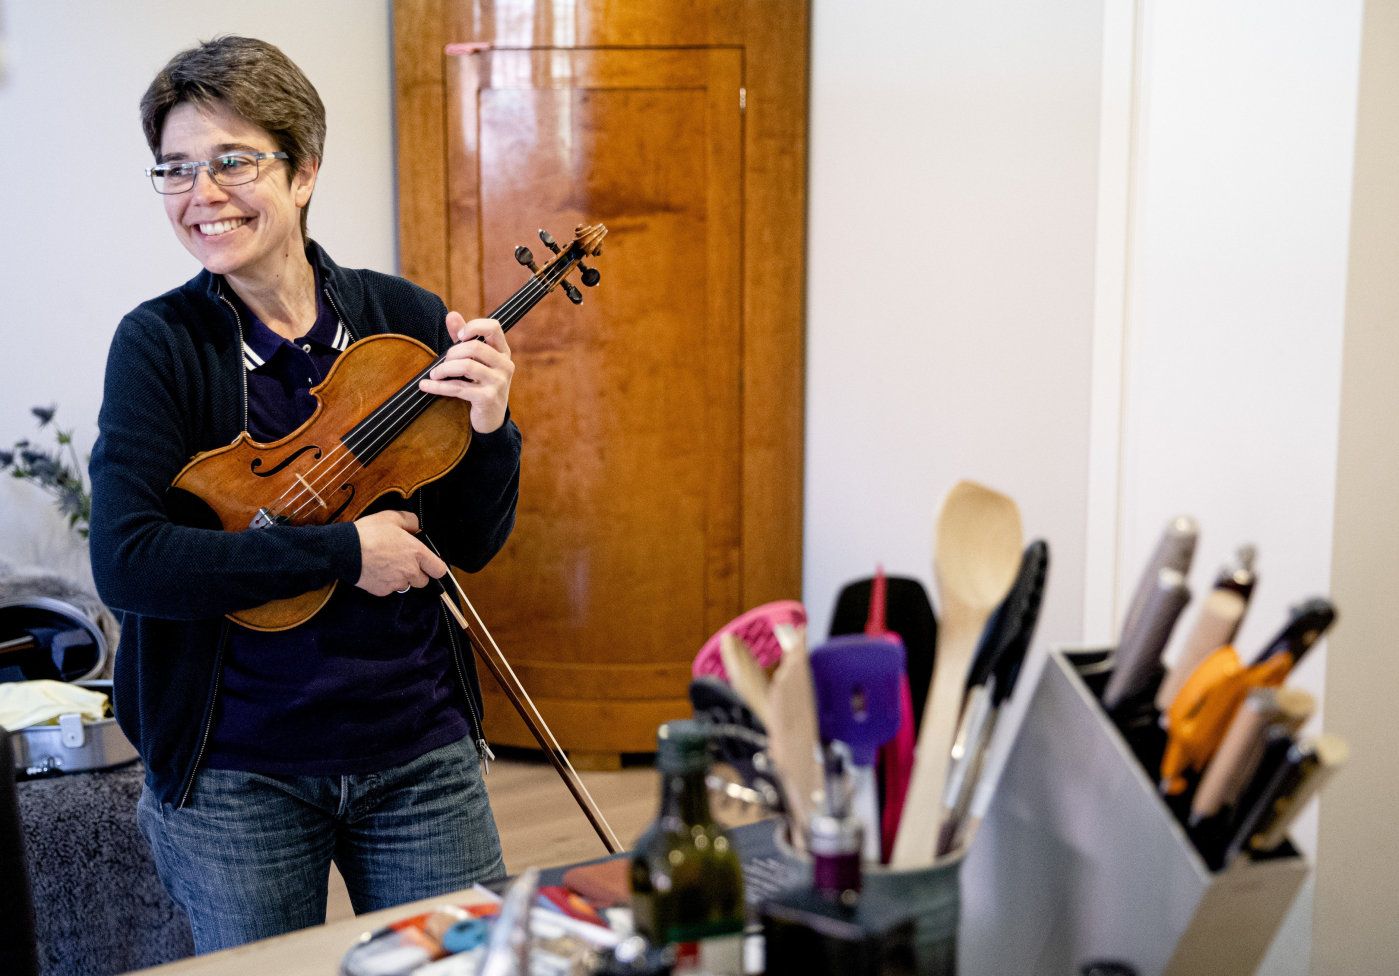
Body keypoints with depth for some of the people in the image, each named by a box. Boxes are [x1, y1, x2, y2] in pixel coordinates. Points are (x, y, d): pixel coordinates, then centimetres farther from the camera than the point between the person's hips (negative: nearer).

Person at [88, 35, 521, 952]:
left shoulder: (405, 319, -2)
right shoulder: (160, 343, -8)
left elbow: (471, 545, 2)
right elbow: (126, 564, -20)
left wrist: (489, 433, -16)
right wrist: (341, 551, -23)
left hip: (419, 750, 2)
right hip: (236, 774, -2)